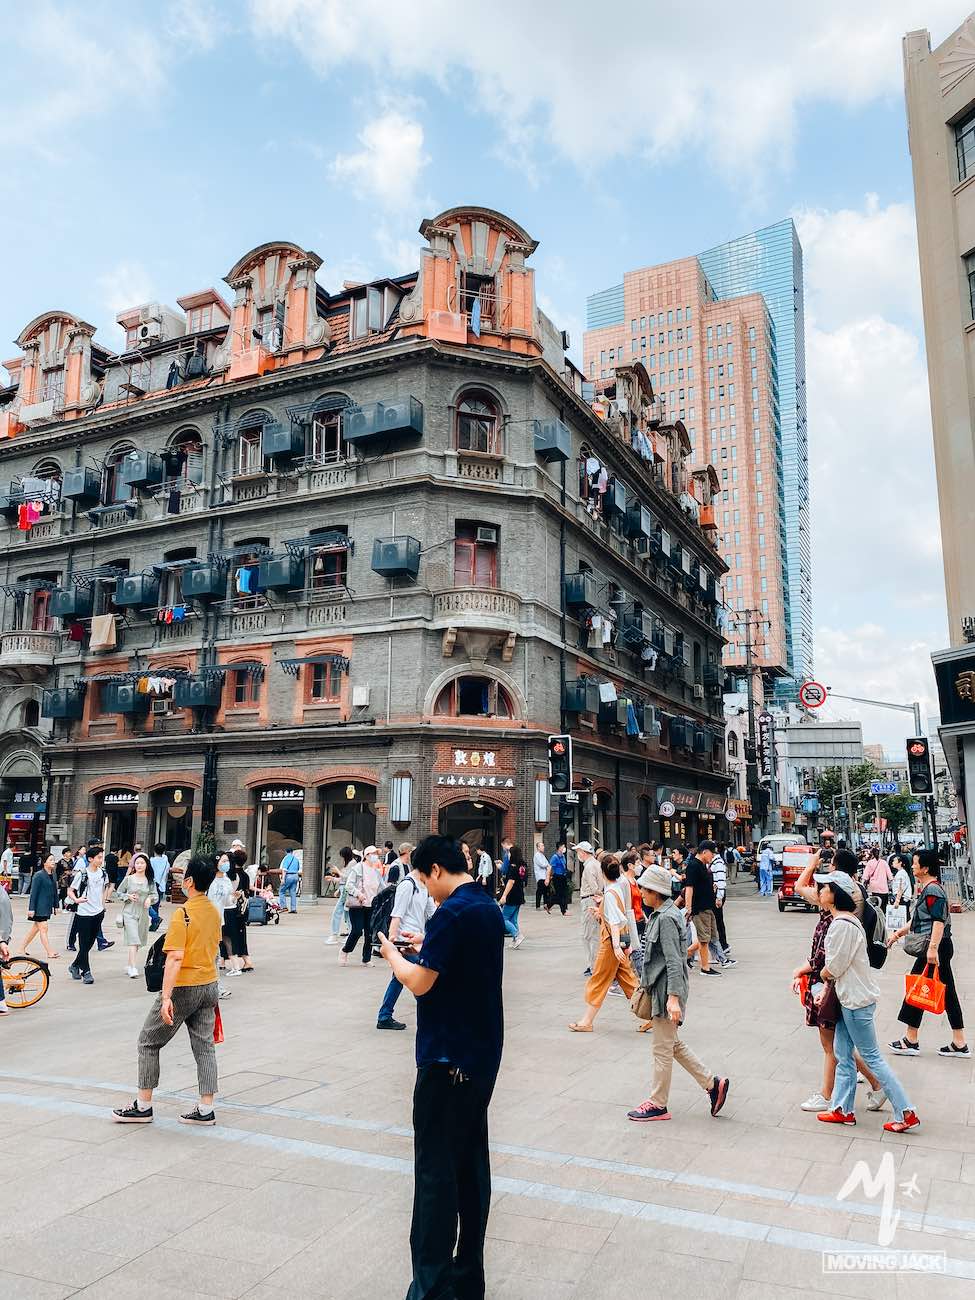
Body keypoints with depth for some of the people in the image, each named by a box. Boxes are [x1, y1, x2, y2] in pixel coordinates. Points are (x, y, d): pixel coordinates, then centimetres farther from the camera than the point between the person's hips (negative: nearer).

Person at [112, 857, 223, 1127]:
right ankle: (205, 1110, 12)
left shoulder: (183, 913, -18)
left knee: (148, 1042, 10)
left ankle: (143, 1107, 17)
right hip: (209, 986, 7)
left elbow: (175, 958, -24)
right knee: (204, 1046, 10)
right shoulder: (214, 912, 5)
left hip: (184, 988, -7)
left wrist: (166, 997, -25)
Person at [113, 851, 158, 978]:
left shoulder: (150, 880, 3)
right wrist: (128, 896, -12)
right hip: (130, 912, -3)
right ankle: (132, 968, -12)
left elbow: (155, 895, 10)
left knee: (138, 942, 10)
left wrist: (150, 899, -11)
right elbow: (118, 893, 5)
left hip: (143, 914, 3)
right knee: (133, 940, -12)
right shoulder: (128, 879, -3)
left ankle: (128, 965, 25)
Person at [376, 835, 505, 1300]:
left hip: (447, 1060, -9)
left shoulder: (452, 912, -19)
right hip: (482, 1054, 9)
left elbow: (419, 982, -18)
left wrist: (393, 955, -2)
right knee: (473, 1165, 15)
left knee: (436, 1173, 0)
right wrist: (425, 949, 12)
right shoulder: (489, 908, 8)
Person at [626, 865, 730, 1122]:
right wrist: (647, 984, 25)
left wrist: (673, 997, -26)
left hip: (667, 989, -10)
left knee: (662, 1049, 3)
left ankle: (658, 1105, 16)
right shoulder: (660, 914, 10)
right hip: (659, 987, 10)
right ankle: (713, 1083, 25)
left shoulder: (666, 918, -20)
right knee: (673, 1044, 18)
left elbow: (673, 961, -23)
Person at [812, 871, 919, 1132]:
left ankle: (906, 1113, 11)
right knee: (843, 1054, 14)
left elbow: (834, 967, -20)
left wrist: (823, 974, 1)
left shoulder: (842, 925, -25)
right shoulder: (842, 920, 8)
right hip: (848, 997, 10)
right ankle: (842, 1109, 23)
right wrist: (826, 992, 11)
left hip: (857, 1000, -10)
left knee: (872, 1056, 2)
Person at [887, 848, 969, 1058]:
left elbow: (939, 921, -25)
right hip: (939, 948, 10)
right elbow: (918, 920, 24)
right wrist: (898, 934, 22)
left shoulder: (933, 890, -16)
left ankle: (911, 1041, 8)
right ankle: (959, 1044, 15)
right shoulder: (925, 889, 16)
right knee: (947, 992, 11)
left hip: (935, 948, -10)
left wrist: (932, 948, -31)